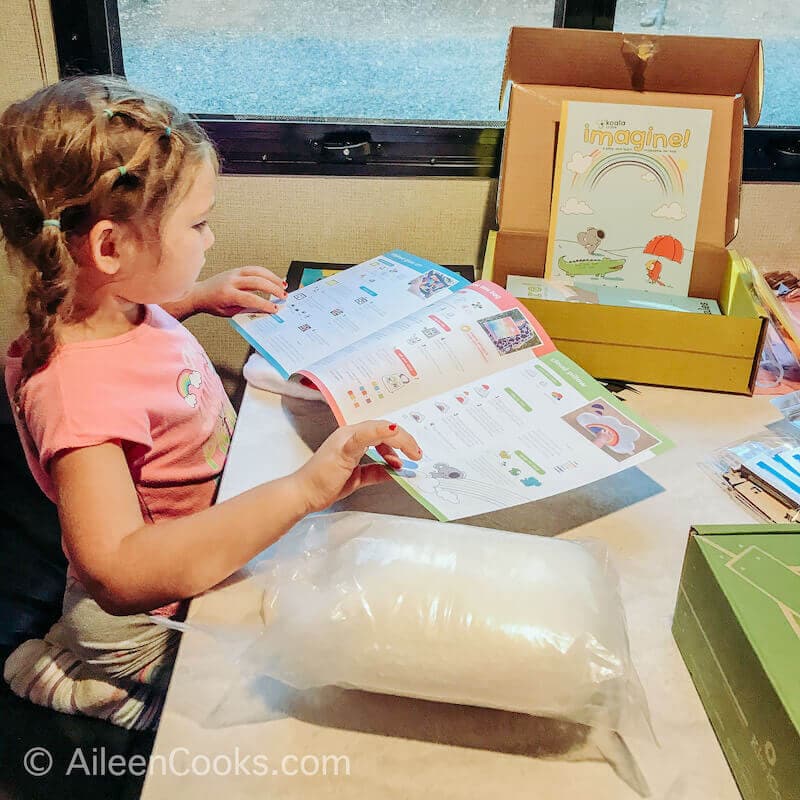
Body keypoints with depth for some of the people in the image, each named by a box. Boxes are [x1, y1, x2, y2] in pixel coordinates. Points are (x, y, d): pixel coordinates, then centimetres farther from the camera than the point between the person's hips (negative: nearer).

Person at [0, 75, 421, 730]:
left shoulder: (109, 304, -8)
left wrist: (199, 297, 6)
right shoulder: (79, 387, -36)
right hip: (152, 623, -8)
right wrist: (304, 489, -50)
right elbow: (120, 575, -47)